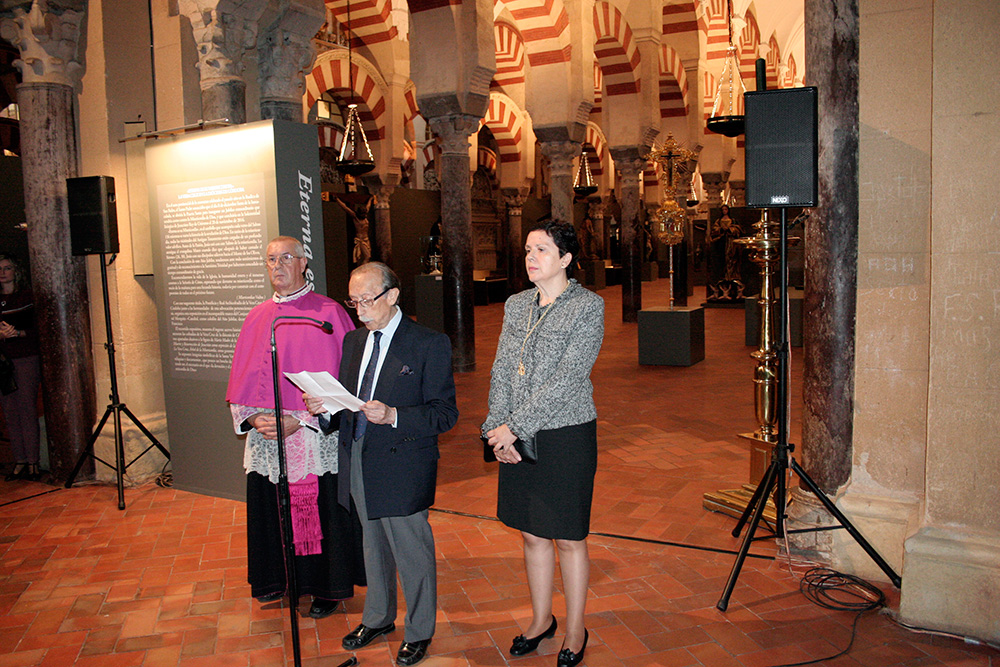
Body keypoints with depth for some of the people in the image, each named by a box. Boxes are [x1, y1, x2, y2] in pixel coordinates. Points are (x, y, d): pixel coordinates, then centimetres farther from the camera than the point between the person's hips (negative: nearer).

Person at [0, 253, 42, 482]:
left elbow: (39, 329, 0)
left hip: (26, 359, -3)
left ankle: (32, 462, -2)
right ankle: (20, 461, 8)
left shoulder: (28, 296, 3)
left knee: (27, 410, -6)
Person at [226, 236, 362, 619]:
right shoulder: (257, 318, 10)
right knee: (272, 512, 13)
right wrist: (253, 418, -7)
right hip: (265, 441, 5)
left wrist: (299, 420, -17)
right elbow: (242, 383, 11)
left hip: (316, 441, -4)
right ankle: (281, 581, 33)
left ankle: (327, 589, 22)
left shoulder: (329, 314, -6)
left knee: (320, 513, 4)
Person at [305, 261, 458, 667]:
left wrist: (393, 416, -28)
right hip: (358, 463, 6)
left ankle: (418, 632, 29)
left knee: (412, 552, 8)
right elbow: (346, 402, 15)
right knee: (373, 547, 22)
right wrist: (323, 407, -7)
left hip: (402, 467, -6)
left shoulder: (429, 344, -12)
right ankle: (378, 618, 43)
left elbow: (445, 413, -15)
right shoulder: (353, 341, 9)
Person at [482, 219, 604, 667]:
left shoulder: (588, 306, -10)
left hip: (566, 435, -5)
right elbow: (502, 371, 6)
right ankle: (541, 619, 35)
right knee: (533, 534, 16)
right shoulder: (516, 305, 8)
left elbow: (566, 379, -17)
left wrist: (514, 426, -18)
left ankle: (575, 630, 27)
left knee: (568, 538, 7)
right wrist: (499, 430, -6)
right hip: (518, 438, 5)